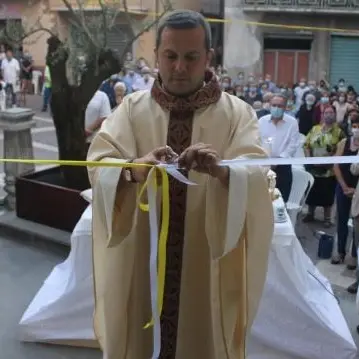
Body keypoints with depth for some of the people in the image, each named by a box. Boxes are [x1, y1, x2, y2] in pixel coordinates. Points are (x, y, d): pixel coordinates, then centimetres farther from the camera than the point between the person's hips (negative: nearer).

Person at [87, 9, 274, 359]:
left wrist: (221, 170, -37)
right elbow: (100, 165, -12)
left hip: (207, 265, 0)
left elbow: (255, 176, -15)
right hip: (141, 260, 1)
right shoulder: (132, 107, 0)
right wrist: (134, 169, -34)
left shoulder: (237, 113, -3)